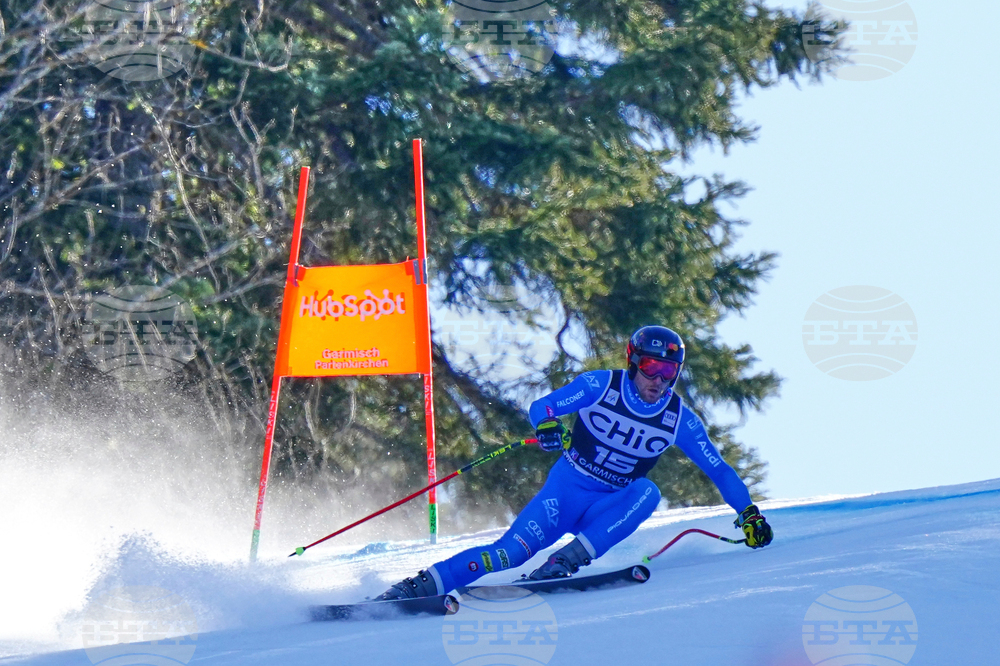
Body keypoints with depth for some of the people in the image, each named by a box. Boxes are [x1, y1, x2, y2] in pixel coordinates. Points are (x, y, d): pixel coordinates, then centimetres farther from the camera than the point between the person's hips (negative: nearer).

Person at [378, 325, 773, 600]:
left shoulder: (679, 420, -3)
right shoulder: (600, 386, -8)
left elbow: (718, 469, 5)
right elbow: (540, 409, -12)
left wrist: (749, 512, -2)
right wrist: (548, 427, -35)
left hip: (609, 508, 2)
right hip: (566, 489, -2)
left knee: (647, 492, -31)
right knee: (512, 551, -23)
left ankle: (568, 560, -36)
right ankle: (422, 585, -25)